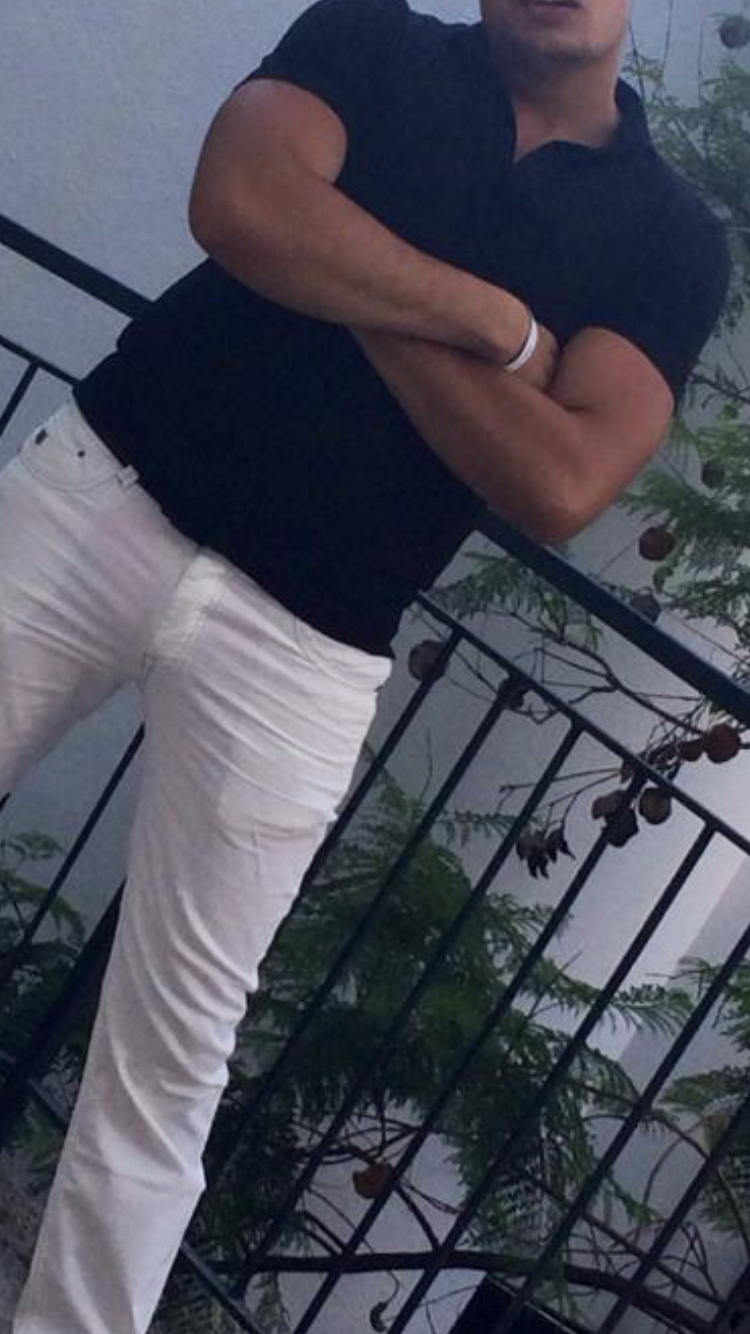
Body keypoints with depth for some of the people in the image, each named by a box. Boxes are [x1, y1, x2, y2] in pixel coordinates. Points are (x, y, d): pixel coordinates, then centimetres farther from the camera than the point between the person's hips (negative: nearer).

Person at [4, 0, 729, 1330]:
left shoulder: (671, 236, 4)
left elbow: (561, 484, -11)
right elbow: (240, 202, -13)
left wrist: (351, 284, -11)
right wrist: (496, 320, -10)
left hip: (298, 647, -1)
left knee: (168, 1059, 2)